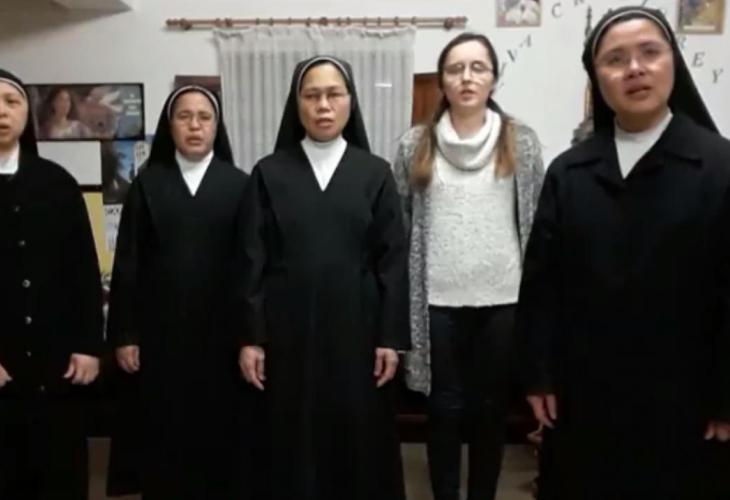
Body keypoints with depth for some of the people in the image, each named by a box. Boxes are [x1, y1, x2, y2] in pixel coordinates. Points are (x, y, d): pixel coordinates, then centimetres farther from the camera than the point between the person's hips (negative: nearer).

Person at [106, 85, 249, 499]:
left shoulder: (238, 185, 2)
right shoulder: (147, 184, 5)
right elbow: (128, 264, 3)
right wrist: (124, 334, -2)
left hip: (219, 331, 0)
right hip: (160, 330, 1)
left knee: (218, 434, 6)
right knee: (162, 437, 7)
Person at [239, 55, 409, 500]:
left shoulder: (376, 173, 3)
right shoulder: (269, 173, 2)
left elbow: (393, 259, 1)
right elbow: (253, 261, 1)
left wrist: (391, 338, -4)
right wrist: (251, 337, -3)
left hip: (355, 331, 0)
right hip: (288, 333, 0)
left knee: (359, 442, 8)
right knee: (292, 444, 8)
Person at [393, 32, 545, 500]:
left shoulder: (522, 142, 3)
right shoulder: (415, 145, 3)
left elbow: (539, 222, 4)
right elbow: (399, 225, 4)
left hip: (502, 298, 1)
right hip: (439, 300, 0)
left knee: (492, 408, 13)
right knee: (445, 408, 10)